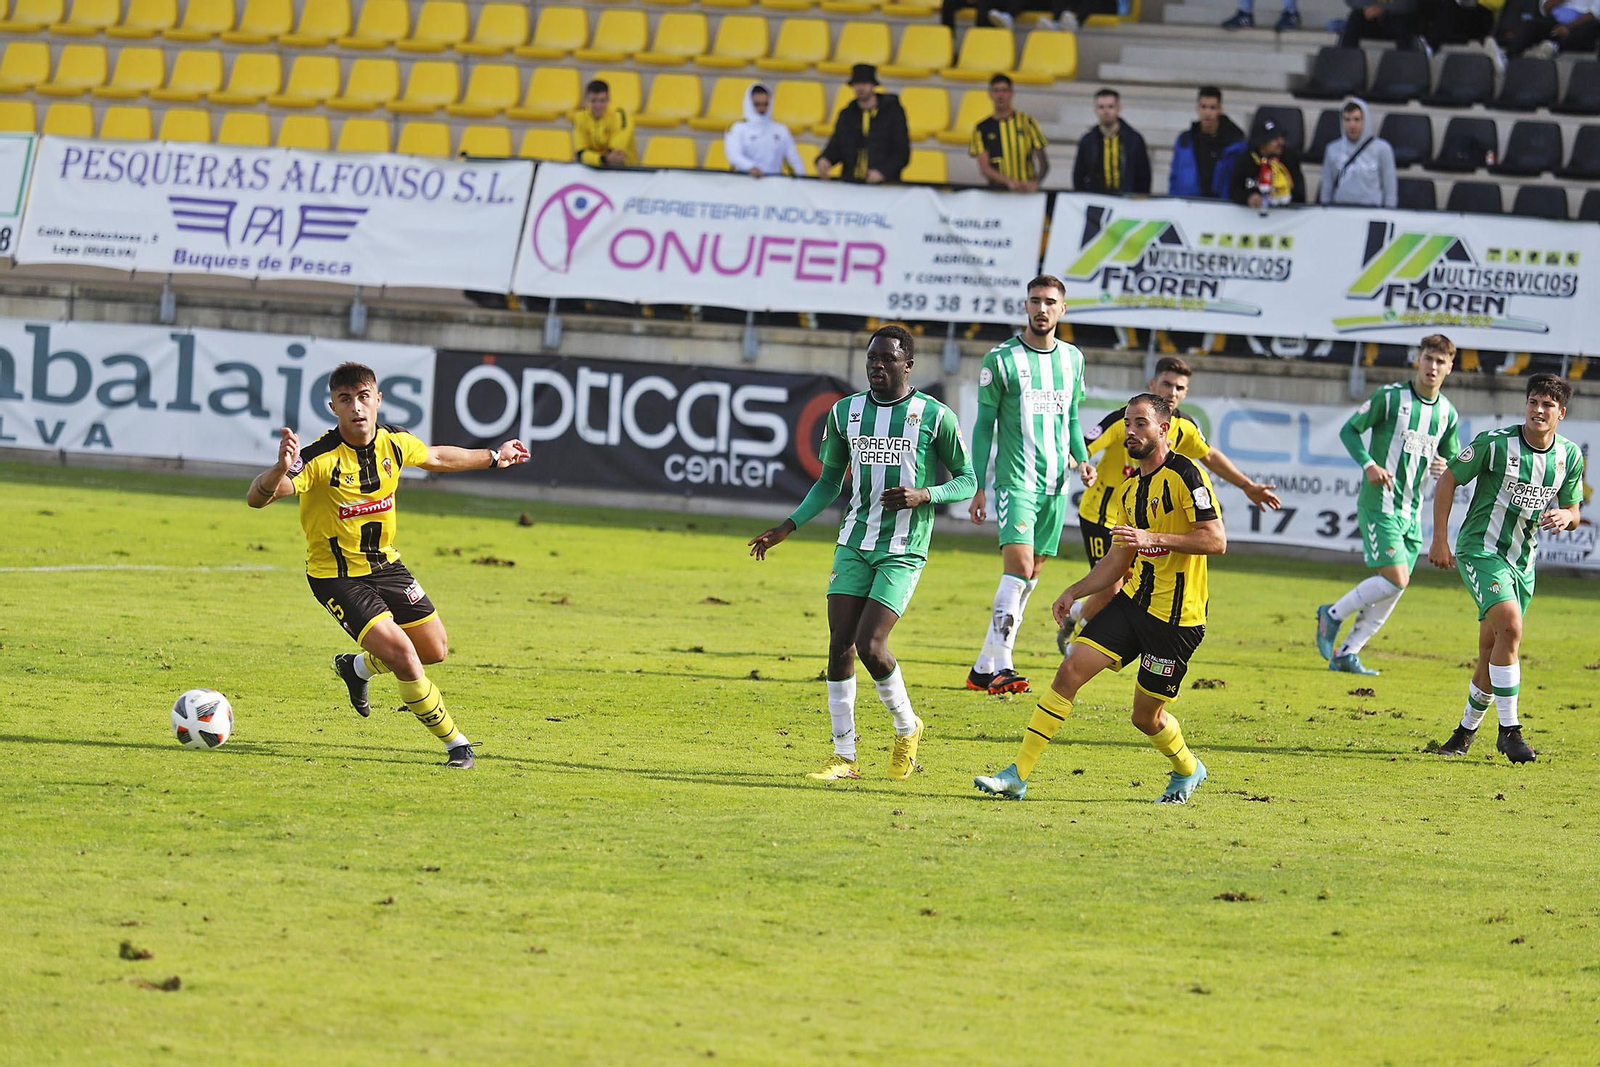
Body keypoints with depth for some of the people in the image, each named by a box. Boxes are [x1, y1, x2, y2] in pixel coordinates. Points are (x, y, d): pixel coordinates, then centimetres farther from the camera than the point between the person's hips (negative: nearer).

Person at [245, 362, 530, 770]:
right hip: (336, 578, -7)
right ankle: (455, 743, 0)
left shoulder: (395, 443, -8)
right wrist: (282, 469, -61)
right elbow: (256, 498, -39)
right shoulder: (321, 458, -28)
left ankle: (358, 668, 42)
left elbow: (436, 457, 16)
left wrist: (493, 457, 27)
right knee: (401, 653, -19)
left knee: (434, 649, 13)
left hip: (385, 564, 7)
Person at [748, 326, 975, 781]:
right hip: (855, 543, 4)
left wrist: (923, 495, -16)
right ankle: (844, 756, 6)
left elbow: (967, 481, 3)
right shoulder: (846, 413, 8)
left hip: (903, 551, -4)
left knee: (870, 646, -15)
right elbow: (830, 481, 19)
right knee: (840, 646, -3)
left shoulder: (935, 417, -4)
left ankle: (907, 727, 11)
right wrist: (787, 528, 10)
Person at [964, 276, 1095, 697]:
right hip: (1016, 479, -6)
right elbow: (984, 426, -1)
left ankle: (984, 668, 14)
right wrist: (977, 487, -5)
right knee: (1018, 565, -20)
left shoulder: (1072, 359, 11)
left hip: (1055, 483, 6)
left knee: (1030, 574, 7)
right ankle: (1000, 665, -23)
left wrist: (1081, 458, 3)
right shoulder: (1001, 360, -4)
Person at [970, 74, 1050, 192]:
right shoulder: (982, 129, 9)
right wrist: (1009, 182, -17)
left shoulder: (1027, 122, 9)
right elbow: (984, 168, 0)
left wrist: (1035, 183, -12)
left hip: (1027, 190, 0)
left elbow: (1044, 163, 9)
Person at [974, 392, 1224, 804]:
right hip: (1133, 601, 7)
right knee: (1070, 670, -7)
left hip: (1176, 615, -7)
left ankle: (1187, 770, 35)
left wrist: (1154, 538, -25)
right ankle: (1018, 775, -6)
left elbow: (1216, 540, -19)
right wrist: (1074, 592, 11)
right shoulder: (1129, 491, 15)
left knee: (1146, 717, 3)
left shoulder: (1185, 474, -11)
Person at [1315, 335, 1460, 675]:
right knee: (1395, 579, -16)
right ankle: (1334, 614, 5)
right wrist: (1368, 465, -18)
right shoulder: (1390, 397, -9)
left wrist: (1445, 468, -6)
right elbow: (1349, 430, -2)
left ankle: (1347, 653, 15)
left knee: (1394, 589, 5)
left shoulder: (1447, 413, 8)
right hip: (1380, 504, -6)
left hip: (1411, 511, 6)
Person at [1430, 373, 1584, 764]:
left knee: (1493, 652, 8)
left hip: (1523, 562, 5)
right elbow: (1448, 479, -3)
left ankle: (1466, 731, 28)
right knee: (1510, 626, -25)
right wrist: (1439, 540, -8)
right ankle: (1509, 729, -18)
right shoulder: (1495, 443, -12)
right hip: (1480, 551, -5)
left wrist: (1565, 516, -13)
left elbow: (1573, 513, 13)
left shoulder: (1569, 457, 2)